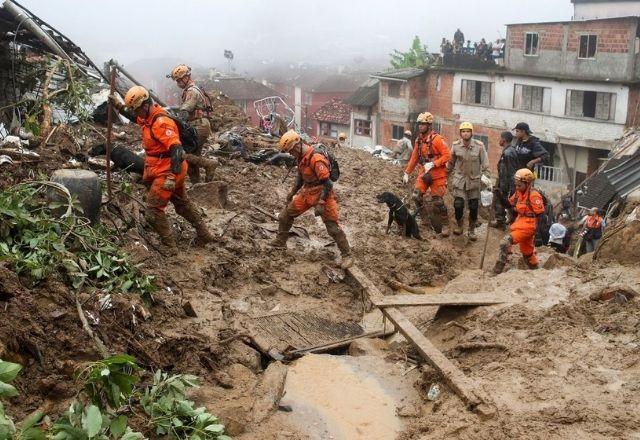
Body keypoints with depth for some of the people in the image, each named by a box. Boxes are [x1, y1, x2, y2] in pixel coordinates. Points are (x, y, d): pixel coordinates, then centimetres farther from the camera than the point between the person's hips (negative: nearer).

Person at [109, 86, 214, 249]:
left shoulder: (161, 122, -25)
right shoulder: (148, 117, 5)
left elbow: (176, 149, -32)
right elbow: (133, 116, 30)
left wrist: (172, 177, -36)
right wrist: (118, 105, 18)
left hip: (166, 172, -10)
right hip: (165, 170, 10)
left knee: (153, 210, -5)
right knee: (182, 204, 22)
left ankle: (169, 246, 3)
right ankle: (204, 235, 32)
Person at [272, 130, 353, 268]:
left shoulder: (316, 158, -26)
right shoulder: (301, 157, 3)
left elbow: (327, 183, -26)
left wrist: (321, 204, -28)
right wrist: (293, 192, 27)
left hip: (322, 194, -9)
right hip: (307, 192, 9)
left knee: (333, 227, -7)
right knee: (285, 215, 11)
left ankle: (347, 255, 3)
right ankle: (280, 243, 29)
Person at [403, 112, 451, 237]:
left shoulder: (437, 139, -14)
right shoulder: (418, 140, 7)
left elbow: (447, 155, -17)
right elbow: (414, 158, 15)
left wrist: (432, 164, -25)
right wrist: (407, 173, 16)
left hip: (437, 175, -6)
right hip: (423, 173, 6)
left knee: (438, 201, -3)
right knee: (416, 196, -10)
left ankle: (445, 225, 12)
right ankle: (423, 218, 10)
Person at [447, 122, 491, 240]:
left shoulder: (479, 145, -9)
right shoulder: (455, 146, -5)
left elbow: (485, 163, -3)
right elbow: (451, 162, 9)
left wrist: (486, 177, -10)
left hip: (474, 180, 0)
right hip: (459, 179, 0)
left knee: (474, 207, 4)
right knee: (458, 204, -11)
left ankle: (472, 230, 23)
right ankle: (459, 225, 17)